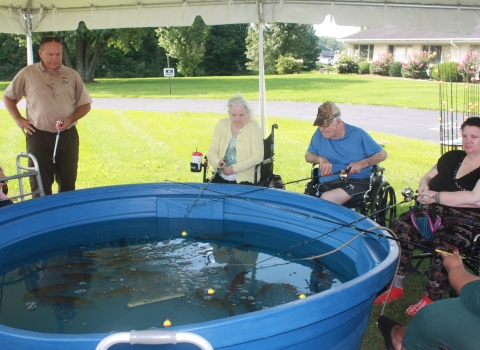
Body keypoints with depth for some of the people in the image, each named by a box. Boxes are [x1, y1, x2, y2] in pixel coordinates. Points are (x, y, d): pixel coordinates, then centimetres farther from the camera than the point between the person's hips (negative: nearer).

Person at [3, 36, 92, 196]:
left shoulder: (72, 75, 4)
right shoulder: (27, 74, 3)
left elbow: (85, 104, 8)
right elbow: (8, 97, 14)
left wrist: (71, 119, -9)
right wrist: (18, 119, 2)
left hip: (67, 136, 1)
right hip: (39, 136, -1)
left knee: (68, 183, 8)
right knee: (40, 185, 1)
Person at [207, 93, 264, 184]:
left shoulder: (253, 127, -4)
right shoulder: (222, 124, 6)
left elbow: (258, 156, -10)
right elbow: (212, 150, 6)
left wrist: (235, 168, -19)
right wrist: (218, 162, -16)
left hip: (245, 179, -3)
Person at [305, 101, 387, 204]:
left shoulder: (358, 134, 0)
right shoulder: (319, 134, 9)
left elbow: (382, 154, 7)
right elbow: (308, 155, 19)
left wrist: (362, 164, -10)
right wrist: (321, 159, -4)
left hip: (357, 181, -3)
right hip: (327, 184, 3)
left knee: (327, 199, -34)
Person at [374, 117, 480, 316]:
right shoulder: (452, 157, 16)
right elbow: (428, 177, 25)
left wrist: (435, 196, -18)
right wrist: (424, 187, -1)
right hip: (434, 215, 6)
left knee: (445, 243, -36)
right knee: (401, 227, -19)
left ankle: (430, 301, -22)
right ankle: (396, 287, -11)